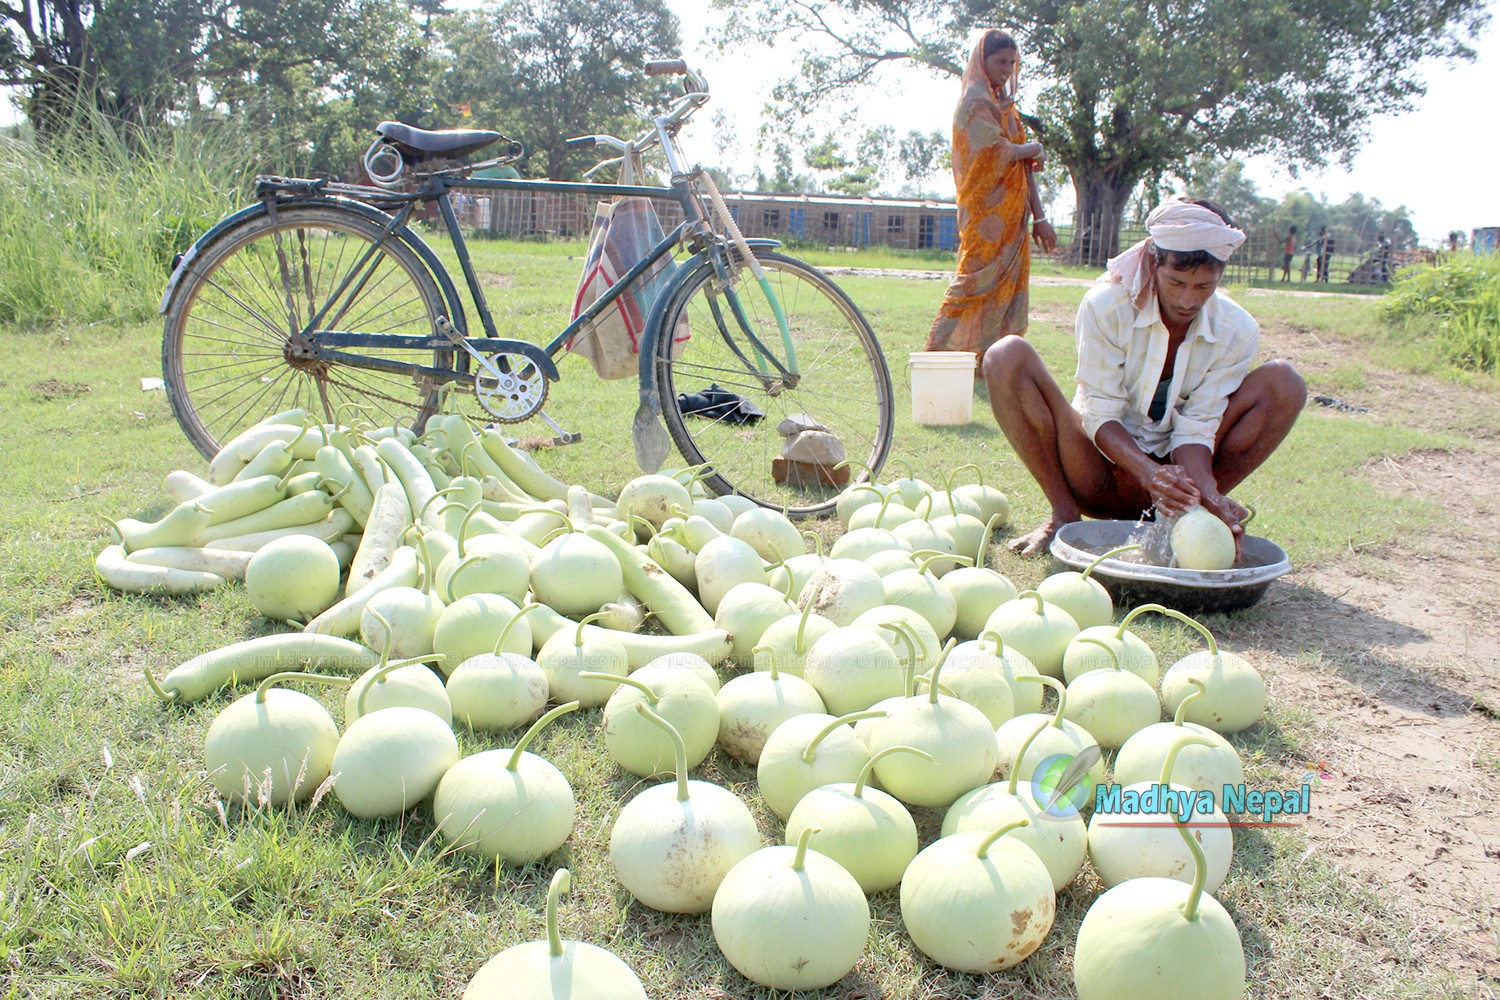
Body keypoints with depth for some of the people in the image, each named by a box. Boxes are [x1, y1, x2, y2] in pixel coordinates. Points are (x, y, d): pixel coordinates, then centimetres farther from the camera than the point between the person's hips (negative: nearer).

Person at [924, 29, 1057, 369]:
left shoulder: (1004, 105, 19)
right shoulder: (975, 103, -6)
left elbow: (1026, 166, 14)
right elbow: (999, 153, -18)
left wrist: (1038, 217, 8)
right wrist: (1033, 148, 2)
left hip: (1011, 218, 8)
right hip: (987, 216, -8)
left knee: (1009, 287, 7)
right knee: (977, 285, -9)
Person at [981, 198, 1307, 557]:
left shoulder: (1236, 332, -11)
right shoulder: (1106, 306, -18)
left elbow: (1196, 428, -13)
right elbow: (1100, 415, -19)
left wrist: (1207, 493, -33)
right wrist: (1149, 472, -37)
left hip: (1173, 469, 2)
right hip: (1102, 463, -2)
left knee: (1284, 384, -16)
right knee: (1007, 357, -24)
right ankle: (1064, 515, -16)